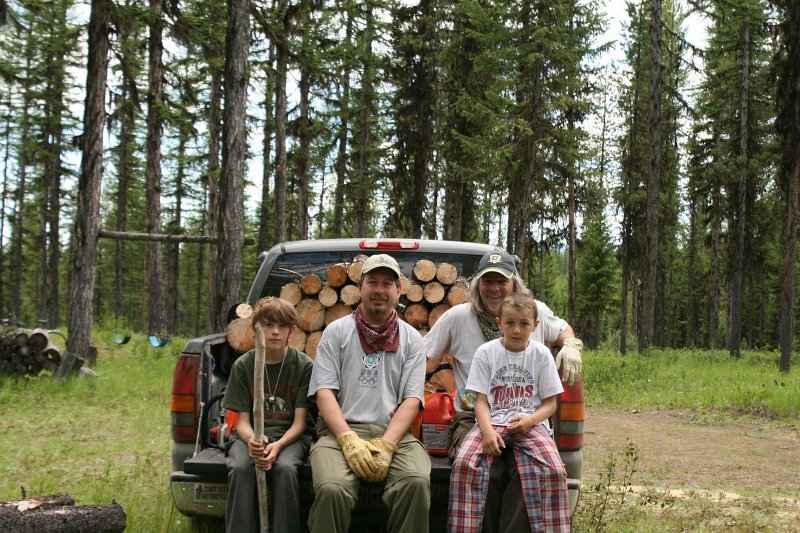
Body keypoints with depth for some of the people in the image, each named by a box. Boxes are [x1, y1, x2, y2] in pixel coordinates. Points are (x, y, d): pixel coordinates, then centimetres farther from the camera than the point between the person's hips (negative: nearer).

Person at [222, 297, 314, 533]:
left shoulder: (304, 366, -1)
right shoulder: (243, 365, 3)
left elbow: (299, 422, -4)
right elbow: (243, 421, 1)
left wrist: (278, 446, -24)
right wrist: (251, 440, -24)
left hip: (290, 436, -1)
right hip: (252, 435, 1)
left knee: (285, 468, -35)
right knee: (240, 468, -33)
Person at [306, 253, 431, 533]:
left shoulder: (411, 339, 13)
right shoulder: (336, 332, 10)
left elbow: (411, 400, 4)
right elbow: (324, 393, 1)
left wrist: (385, 445, -13)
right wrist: (349, 441, -15)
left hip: (394, 433, 1)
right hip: (341, 430, -1)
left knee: (417, 483, -32)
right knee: (331, 489, -33)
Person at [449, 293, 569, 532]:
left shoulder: (541, 353, 6)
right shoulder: (486, 352, 4)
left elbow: (550, 403, 8)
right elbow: (481, 401, 1)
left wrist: (530, 420, -13)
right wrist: (487, 430, -18)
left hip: (531, 423, 0)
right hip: (493, 421, 0)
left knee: (554, 470, -29)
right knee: (464, 463, -29)